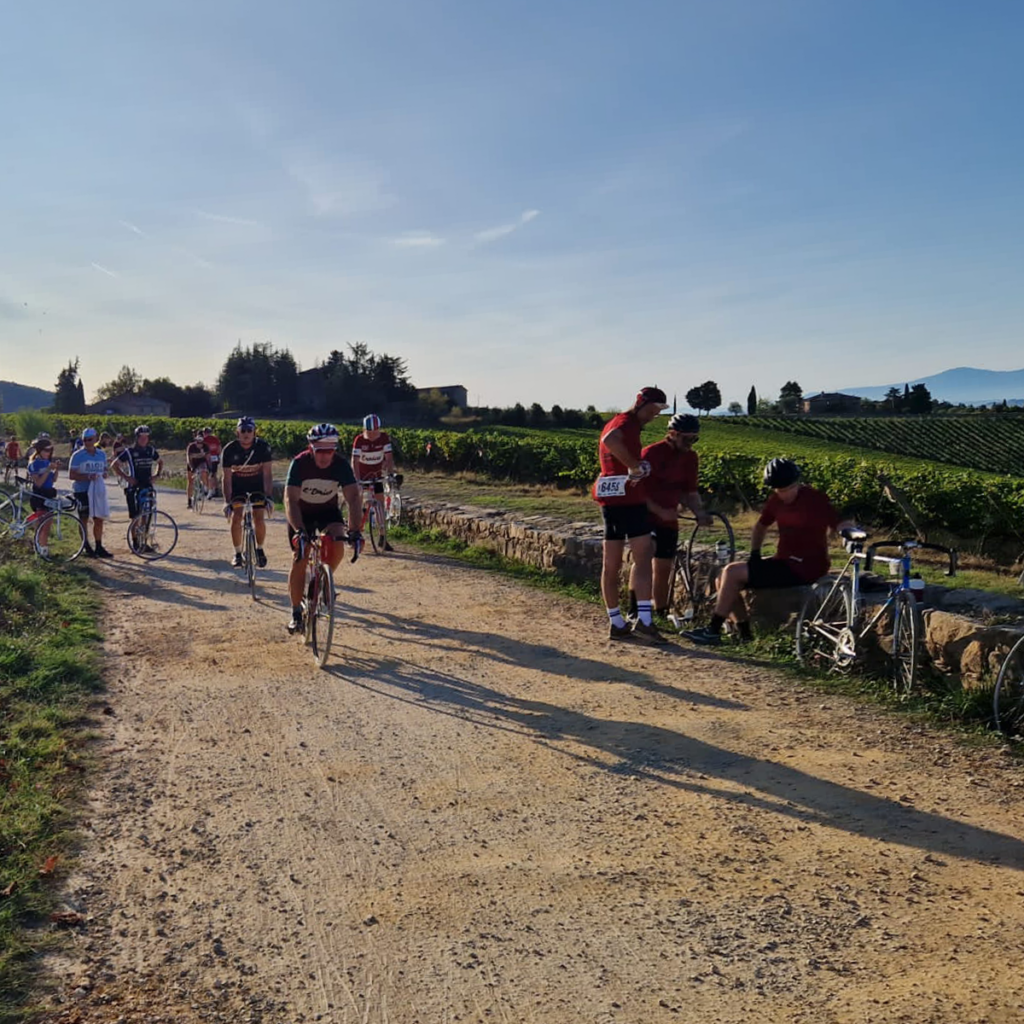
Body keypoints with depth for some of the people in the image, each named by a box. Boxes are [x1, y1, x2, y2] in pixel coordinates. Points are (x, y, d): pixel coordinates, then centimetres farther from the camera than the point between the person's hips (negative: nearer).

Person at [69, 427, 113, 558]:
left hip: (97, 490, 4)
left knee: (99, 520, 7)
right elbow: (72, 475, -9)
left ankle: (99, 547, 16)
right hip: (82, 491, -4)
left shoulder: (102, 454, 8)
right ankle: (87, 548, 12)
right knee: (84, 520, 3)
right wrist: (88, 477, -23)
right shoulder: (78, 456, -7)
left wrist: (104, 474, -5)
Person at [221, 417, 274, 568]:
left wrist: (268, 497, -31)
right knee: (236, 518, -13)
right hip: (237, 486, 0)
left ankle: (259, 549, 12)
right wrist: (227, 501, -25)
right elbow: (227, 478, -19)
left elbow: (267, 474, -22)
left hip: (257, 485, 0)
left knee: (259, 518, -12)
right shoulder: (230, 449, -21)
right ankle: (237, 553, 3)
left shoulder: (263, 447, -21)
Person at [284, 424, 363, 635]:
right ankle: (296, 613, 4)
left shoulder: (341, 464, -24)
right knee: (300, 559, -8)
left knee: (337, 548, -24)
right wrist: (298, 531, -49)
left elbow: (353, 498, -30)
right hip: (301, 512, -1)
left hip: (328, 511, 1)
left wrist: (355, 531, -43)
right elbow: (290, 499, -36)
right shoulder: (300, 463, -28)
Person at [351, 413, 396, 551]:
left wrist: (390, 474, -29)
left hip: (377, 475, 2)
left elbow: (389, 457, -17)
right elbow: (355, 461, -24)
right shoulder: (359, 440, -20)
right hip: (362, 475, -2)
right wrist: (357, 479, -35)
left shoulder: (384, 438, -15)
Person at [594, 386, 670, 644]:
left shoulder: (613, 423, 23)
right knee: (644, 558, -10)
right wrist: (635, 466, -25)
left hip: (609, 498, 10)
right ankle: (643, 620, -16)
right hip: (628, 497, -10)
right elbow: (610, 440, -31)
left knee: (611, 564, 8)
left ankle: (616, 624, 14)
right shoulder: (627, 423, -9)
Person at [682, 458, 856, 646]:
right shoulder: (776, 500, 6)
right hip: (784, 561, 8)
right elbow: (761, 526, 20)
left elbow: (838, 526, -19)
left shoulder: (815, 499, -14)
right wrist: (754, 553, 9)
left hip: (803, 568, -8)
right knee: (725, 578, 4)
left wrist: (848, 529, -39)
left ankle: (713, 631, -5)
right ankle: (743, 632, 10)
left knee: (732, 573, -15)